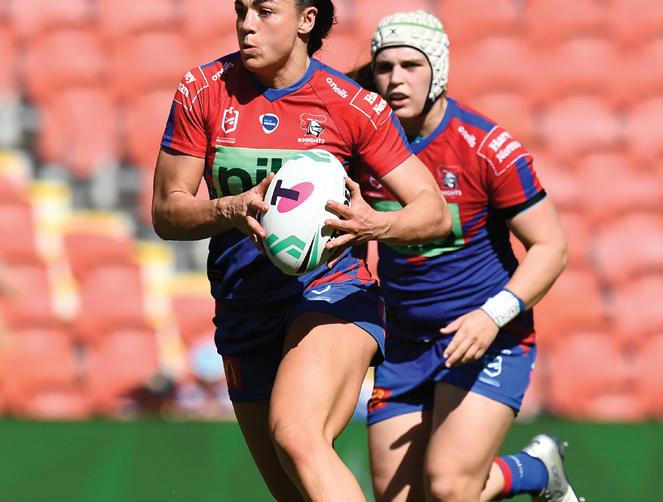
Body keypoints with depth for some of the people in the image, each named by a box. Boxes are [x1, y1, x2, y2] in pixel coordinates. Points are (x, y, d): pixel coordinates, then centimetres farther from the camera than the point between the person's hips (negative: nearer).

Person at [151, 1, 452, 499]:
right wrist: (231, 210, -22)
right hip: (244, 306, 4)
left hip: (331, 292, -4)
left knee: (295, 435, -32)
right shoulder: (202, 91, -1)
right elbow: (166, 212, -1)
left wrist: (375, 225, -29)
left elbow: (435, 211, -7)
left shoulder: (351, 104, -8)